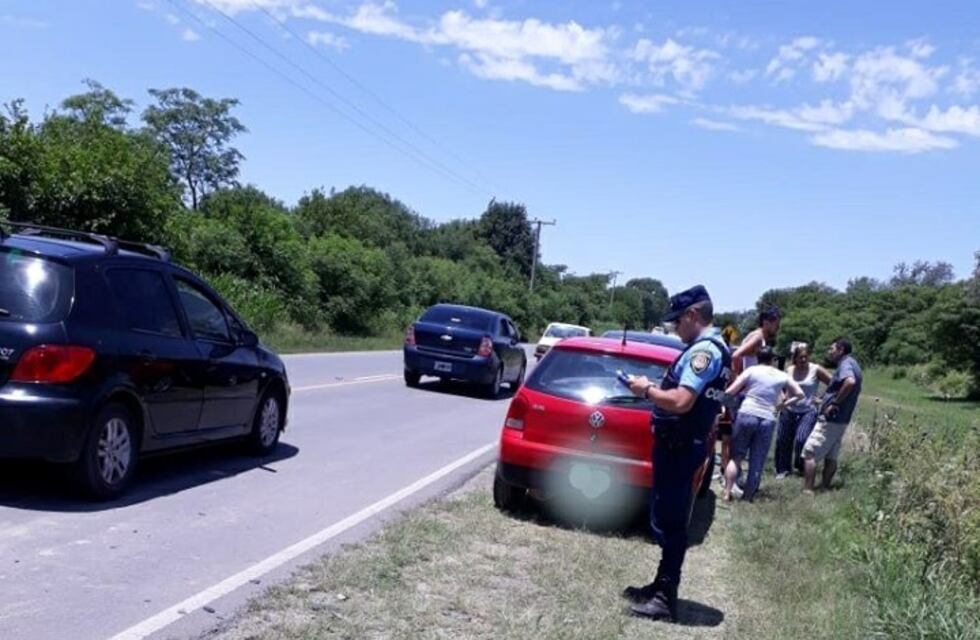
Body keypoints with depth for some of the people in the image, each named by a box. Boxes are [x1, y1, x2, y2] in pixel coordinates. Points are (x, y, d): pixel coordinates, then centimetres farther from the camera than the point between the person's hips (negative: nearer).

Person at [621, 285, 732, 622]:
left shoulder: (703, 350, -19)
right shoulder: (710, 348, 14)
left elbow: (681, 402, -28)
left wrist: (647, 390, -13)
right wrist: (654, 388, 8)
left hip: (678, 447, -11)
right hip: (680, 445, 11)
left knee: (670, 523, -4)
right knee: (667, 520, 17)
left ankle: (666, 598, 3)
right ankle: (662, 586, 27)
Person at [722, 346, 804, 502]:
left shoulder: (751, 370, 4)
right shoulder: (782, 376, 12)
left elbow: (730, 392, -1)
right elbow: (799, 394, 13)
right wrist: (782, 405, 15)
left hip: (746, 415, -1)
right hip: (768, 420, 1)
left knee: (736, 457, 8)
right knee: (757, 464, 9)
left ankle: (727, 494, 0)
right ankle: (747, 498, 13)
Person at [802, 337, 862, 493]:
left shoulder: (845, 364, -15)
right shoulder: (853, 365, 17)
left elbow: (850, 382, -35)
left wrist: (835, 402, -27)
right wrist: (826, 400, 19)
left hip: (830, 419, -10)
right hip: (841, 420, 10)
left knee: (809, 453, -9)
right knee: (831, 456, 15)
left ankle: (807, 490, -11)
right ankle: (825, 487, 21)